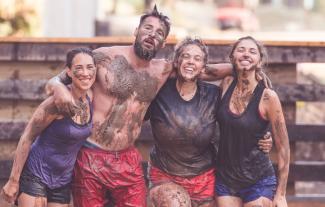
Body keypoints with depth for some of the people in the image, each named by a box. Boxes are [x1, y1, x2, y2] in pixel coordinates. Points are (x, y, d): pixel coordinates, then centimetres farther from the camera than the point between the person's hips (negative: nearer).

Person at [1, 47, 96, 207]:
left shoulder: (90, 98, -2)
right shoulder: (58, 102, -20)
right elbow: (27, 138, -15)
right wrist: (13, 181, -14)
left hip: (63, 180, 6)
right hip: (36, 174, -6)